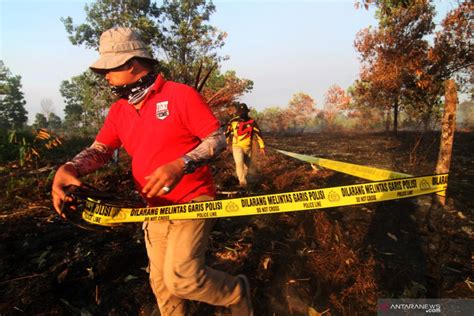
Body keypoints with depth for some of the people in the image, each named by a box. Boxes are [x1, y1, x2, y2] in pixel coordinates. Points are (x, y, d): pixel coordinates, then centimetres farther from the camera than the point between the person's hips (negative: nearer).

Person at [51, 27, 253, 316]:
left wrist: (181, 165, -29)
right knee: (161, 283, 14)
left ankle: (237, 292, 13)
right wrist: (69, 168, -16)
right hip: (155, 208, 7)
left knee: (180, 277, -15)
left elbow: (218, 139, -13)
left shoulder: (181, 95, -10)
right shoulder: (119, 111, 9)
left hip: (193, 200, -6)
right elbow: (100, 149, 6)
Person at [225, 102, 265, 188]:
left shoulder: (252, 122, -4)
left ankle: (243, 179, 32)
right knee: (239, 163, -21)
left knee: (246, 165, 11)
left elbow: (258, 134, -1)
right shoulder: (233, 122, -1)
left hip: (248, 147, 2)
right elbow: (227, 133, 10)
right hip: (237, 146, -1)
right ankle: (242, 181, -19)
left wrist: (262, 146, -4)